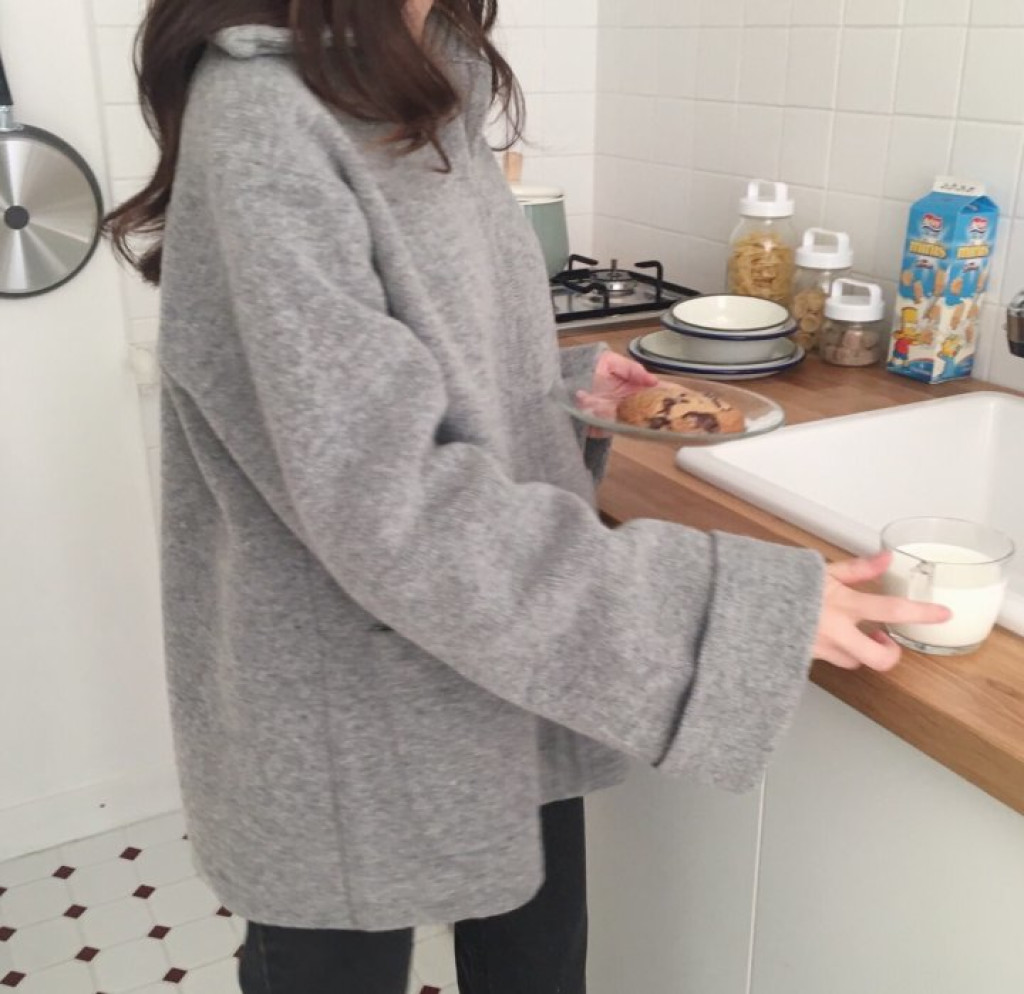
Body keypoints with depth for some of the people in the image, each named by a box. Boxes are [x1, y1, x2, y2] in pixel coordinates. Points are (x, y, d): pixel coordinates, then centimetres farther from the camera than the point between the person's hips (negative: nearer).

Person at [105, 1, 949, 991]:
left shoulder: (427, 86, 5)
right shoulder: (263, 120, -21)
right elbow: (390, 506, -28)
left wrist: (564, 384, 8)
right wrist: (745, 610, -28)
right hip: (351, 725, -7)